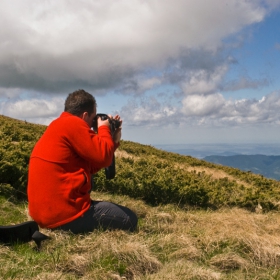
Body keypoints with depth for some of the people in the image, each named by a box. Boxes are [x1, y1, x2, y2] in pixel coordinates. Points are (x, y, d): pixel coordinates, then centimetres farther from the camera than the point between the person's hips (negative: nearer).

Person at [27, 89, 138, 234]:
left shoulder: (59, 127, 20)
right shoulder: (72, 124, -13)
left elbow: (91, 166, 19)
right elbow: (103, 157, -16)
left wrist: (114, 141, 17)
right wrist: (104, 129, 1)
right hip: (64, 213, -11)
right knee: (130, 219, -1)